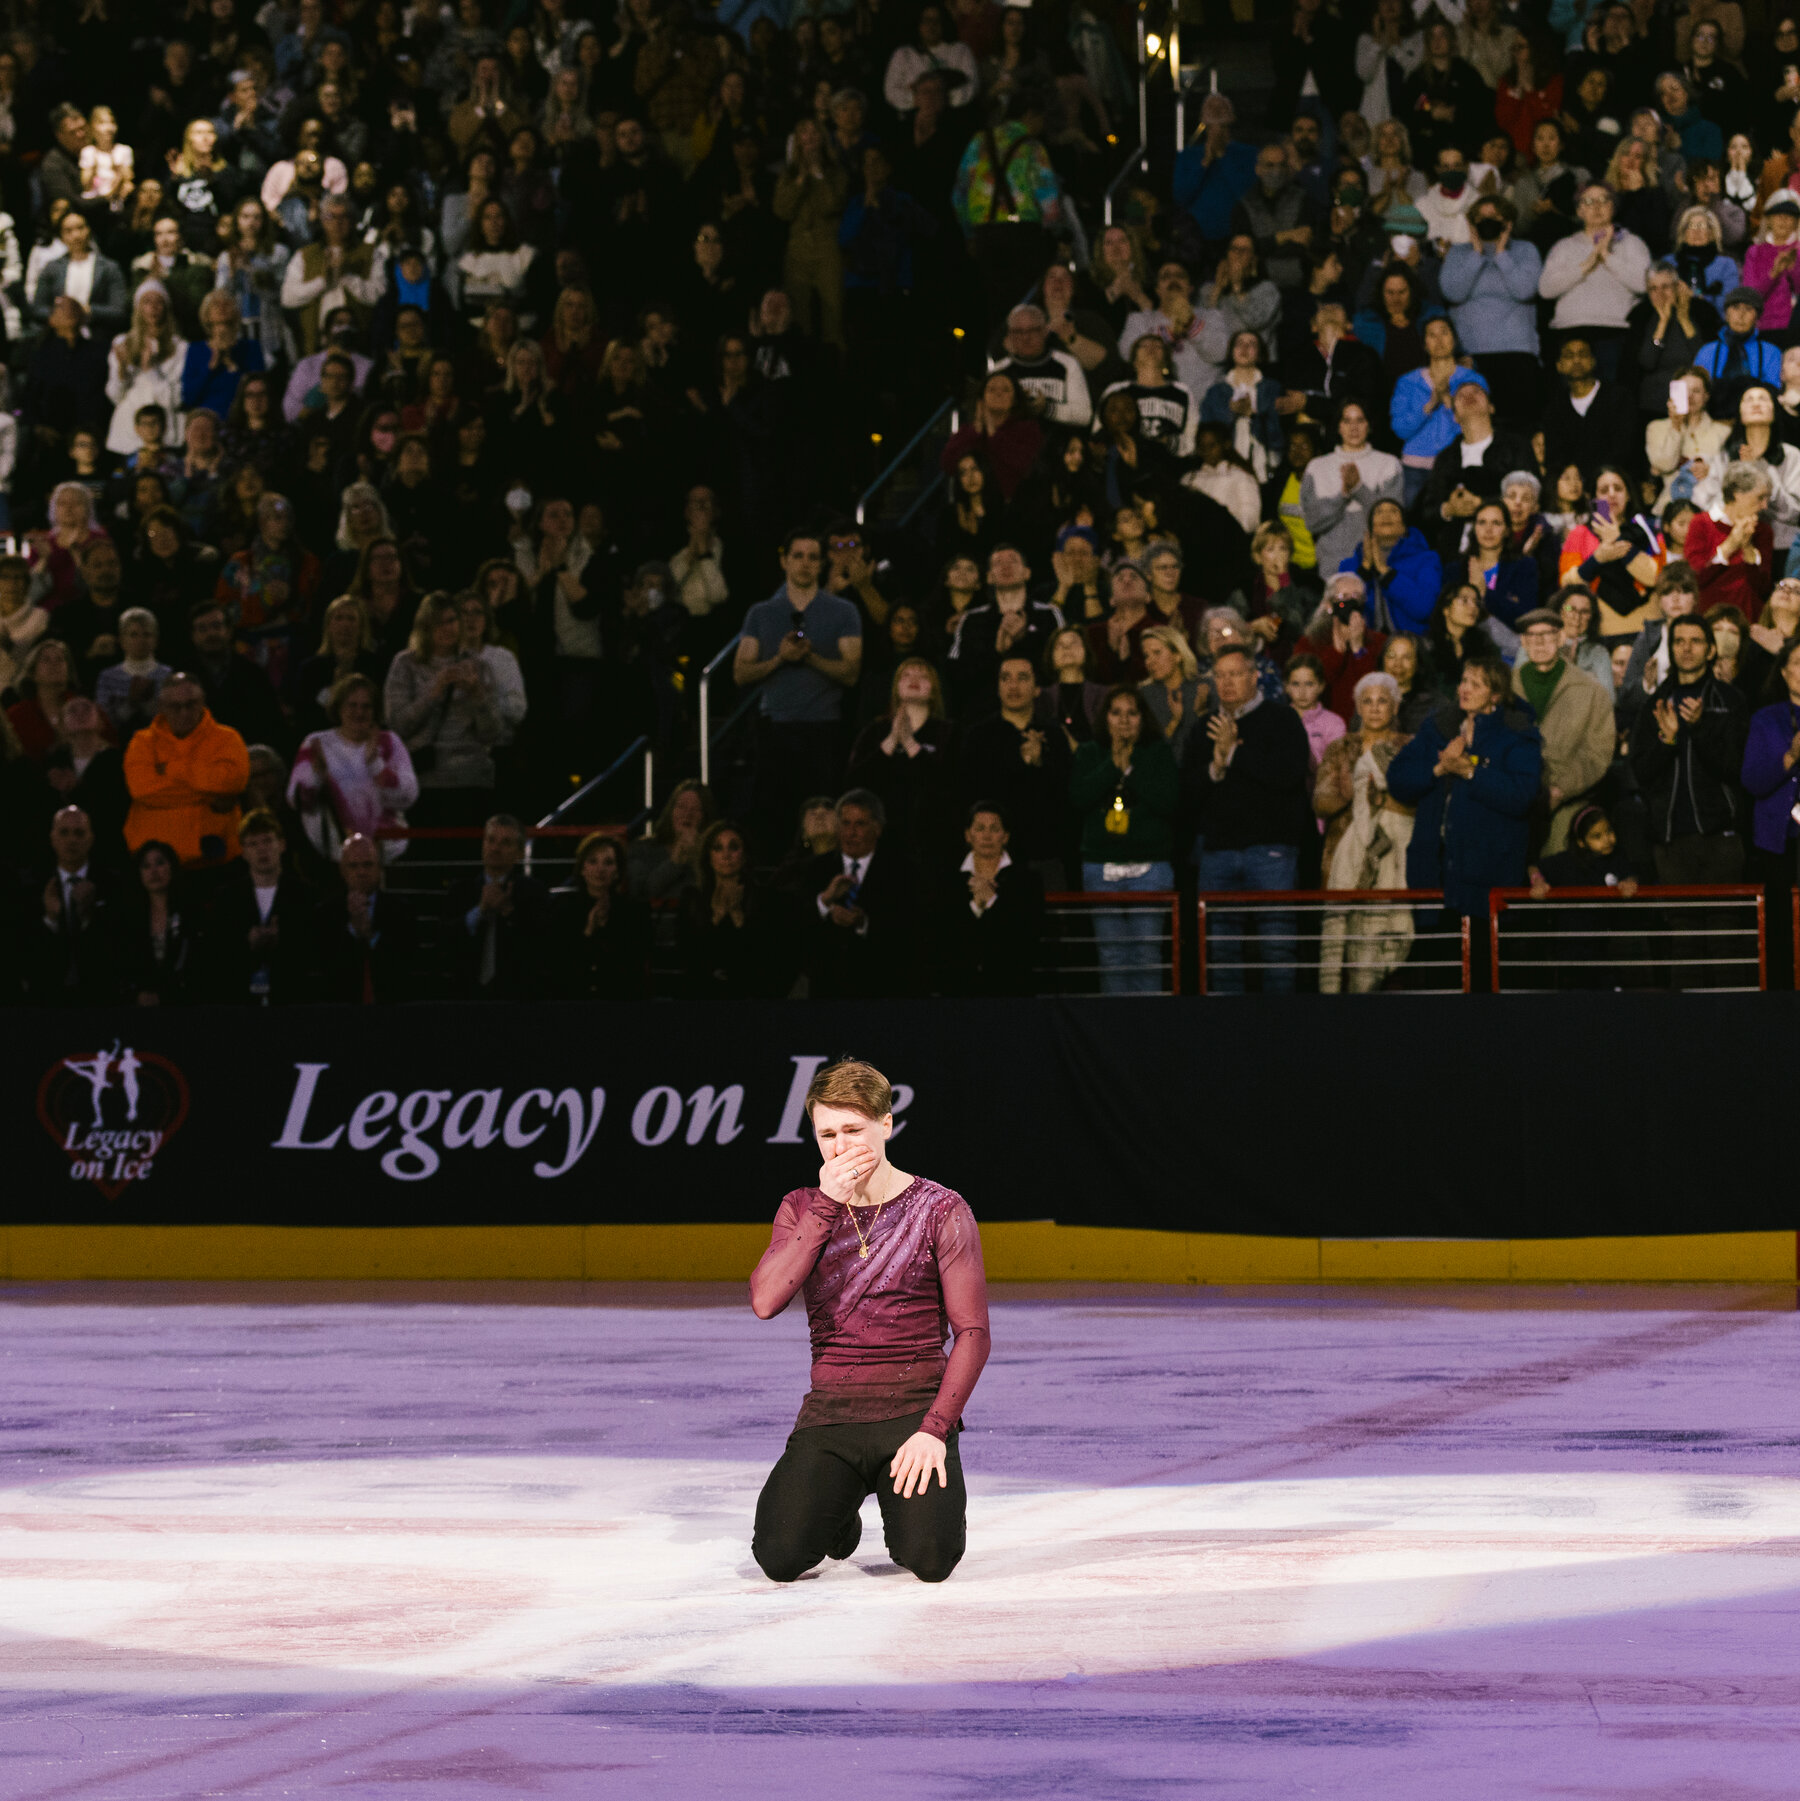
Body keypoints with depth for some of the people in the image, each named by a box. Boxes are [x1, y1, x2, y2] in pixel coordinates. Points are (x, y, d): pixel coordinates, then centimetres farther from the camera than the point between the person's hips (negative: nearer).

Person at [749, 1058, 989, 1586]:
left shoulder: (941, 1211, -1)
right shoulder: (802, 1210, 7)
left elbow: (972, 1332, -5)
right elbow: (765, 1301, -12)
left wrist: (934, 1428, -17)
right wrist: (827, 1205, -15)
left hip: (915, 1406, -2)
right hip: (831, 1410, 2)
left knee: (929, 1559, -24)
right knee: (781, 1558, -21)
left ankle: (905, 1496, 13)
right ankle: (838, 1511, 16)